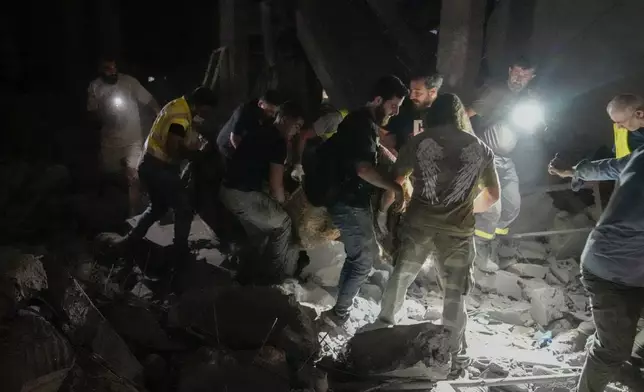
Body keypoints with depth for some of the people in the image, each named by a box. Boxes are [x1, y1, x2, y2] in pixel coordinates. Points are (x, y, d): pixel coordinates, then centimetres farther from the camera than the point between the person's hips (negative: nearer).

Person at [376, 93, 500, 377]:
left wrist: (384, 209, 22)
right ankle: (455, 356, 16)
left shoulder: (419, 141, 4)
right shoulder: (481, 149, 10)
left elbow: (394, 182, 5)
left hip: (418, 224, 0)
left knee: (400, 277, 21)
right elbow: (493, 195, 18)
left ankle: (384, 324, 36)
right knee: (454, 296, 9)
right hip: (458, 232, 0)